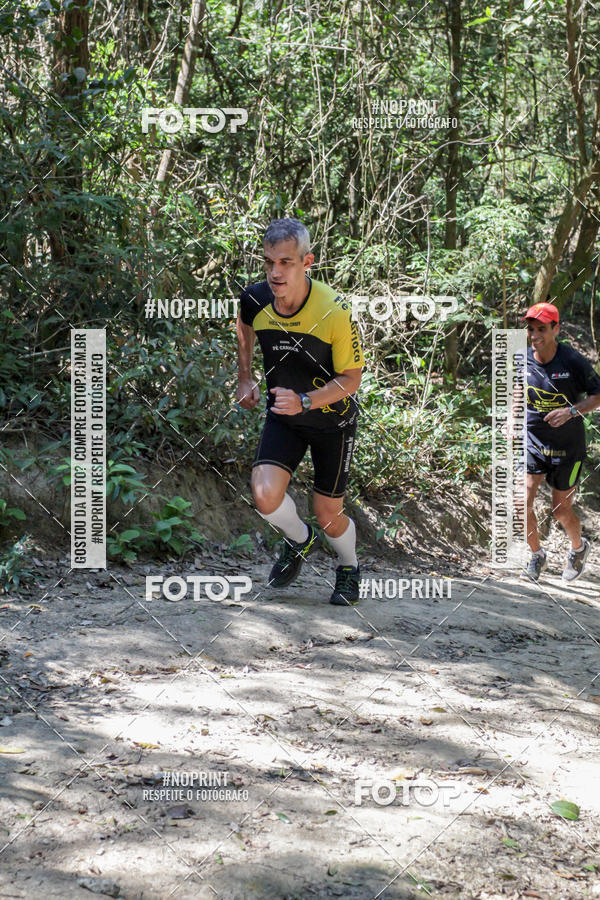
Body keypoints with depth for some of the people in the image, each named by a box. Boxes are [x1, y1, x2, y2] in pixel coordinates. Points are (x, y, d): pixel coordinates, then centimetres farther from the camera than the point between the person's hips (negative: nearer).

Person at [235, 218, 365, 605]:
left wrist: (305, 401, -33)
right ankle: (301, 541, 16)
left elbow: (351, 379, -19)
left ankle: (349, 567, 39)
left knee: (328, 515, 4)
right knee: (266, 497, -19)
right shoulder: (254, 300, -16)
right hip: (283, 416, 3)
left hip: (333, 419, -3)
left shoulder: (334, 311, -28)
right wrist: (245, 378, 10)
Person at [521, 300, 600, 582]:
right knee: (522, 502, -10)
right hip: (532, 442, 3)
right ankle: (536, 555, 14)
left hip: (568, 446, -3)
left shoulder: (573, 361, -16)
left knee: (561, 509, 5)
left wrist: (572, 411, -24)